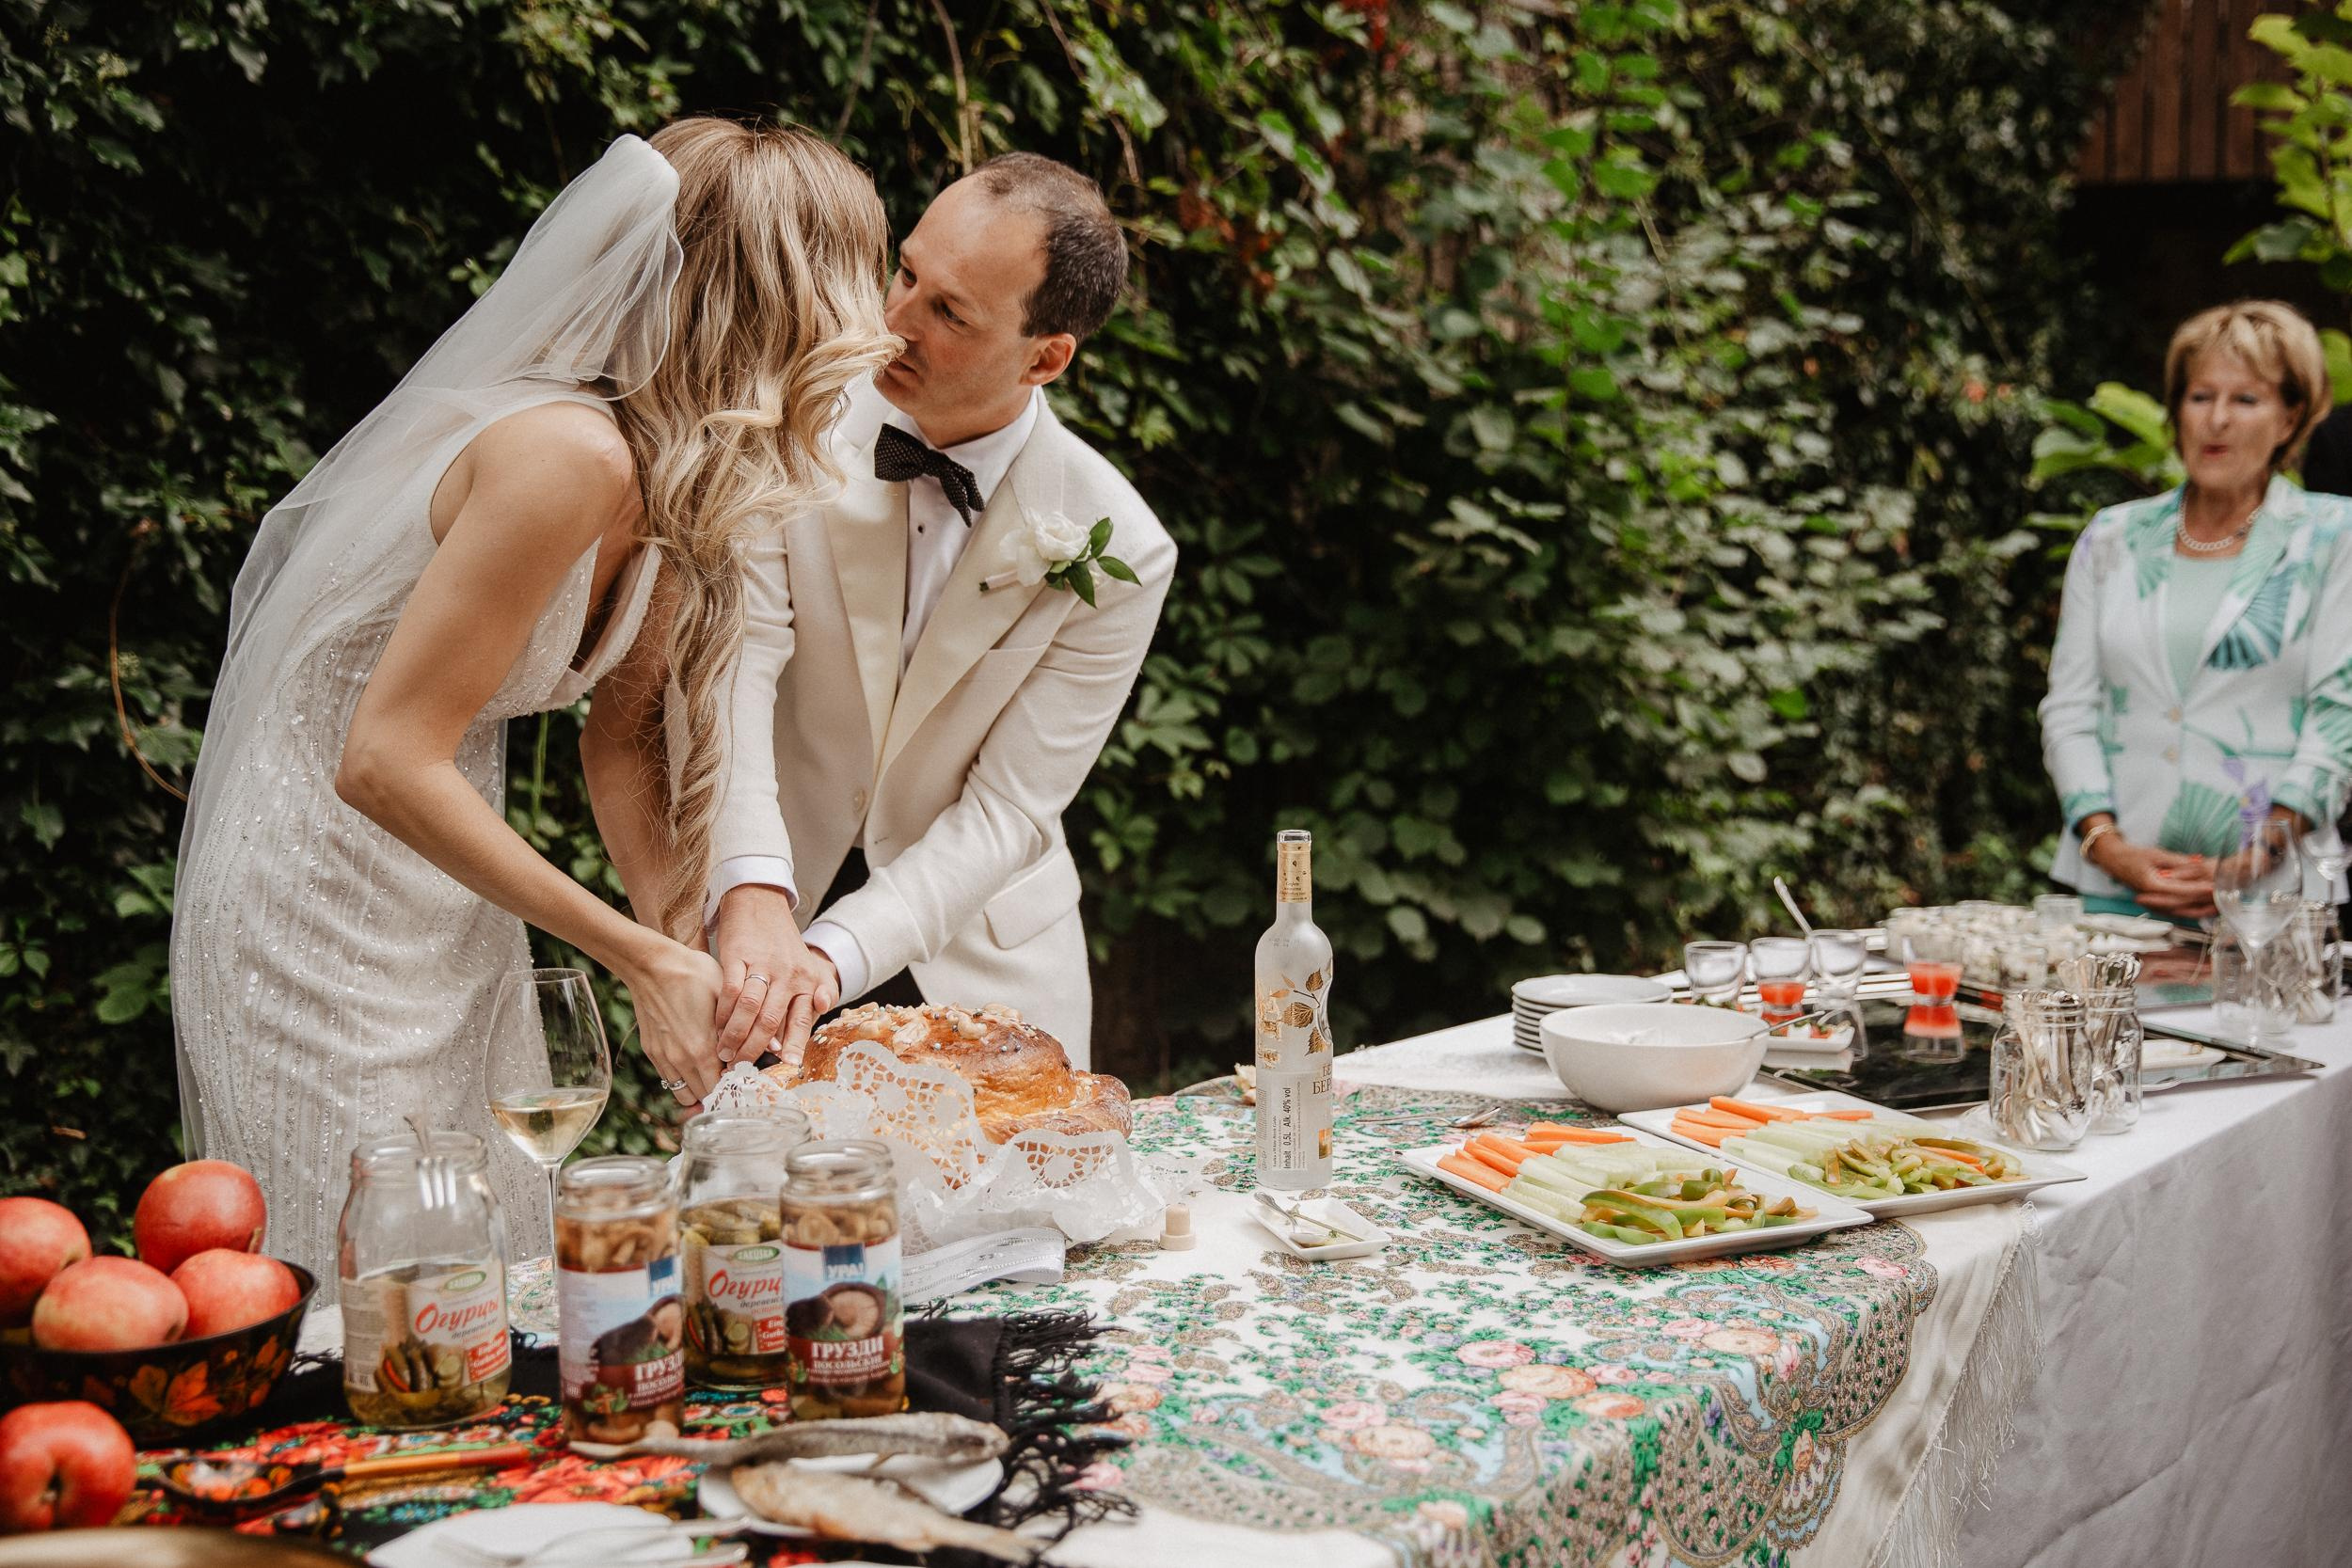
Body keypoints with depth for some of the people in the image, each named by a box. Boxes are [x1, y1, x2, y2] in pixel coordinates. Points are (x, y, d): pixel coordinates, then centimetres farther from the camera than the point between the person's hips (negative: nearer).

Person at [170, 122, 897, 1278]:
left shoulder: (676, 481, 1)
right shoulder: (570, 456, -27)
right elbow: (385, 764, -27)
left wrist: (680, 947, -1)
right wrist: (643, 958, -23)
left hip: (448, 904, 9)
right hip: (324, 912, -9)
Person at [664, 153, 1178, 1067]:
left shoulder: (1116, 555, -14)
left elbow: (1007, 813, -14)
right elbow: (734, 660, -22)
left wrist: (832, 955, -28)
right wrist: (753, 899, -38)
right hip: (768, 918, 0)